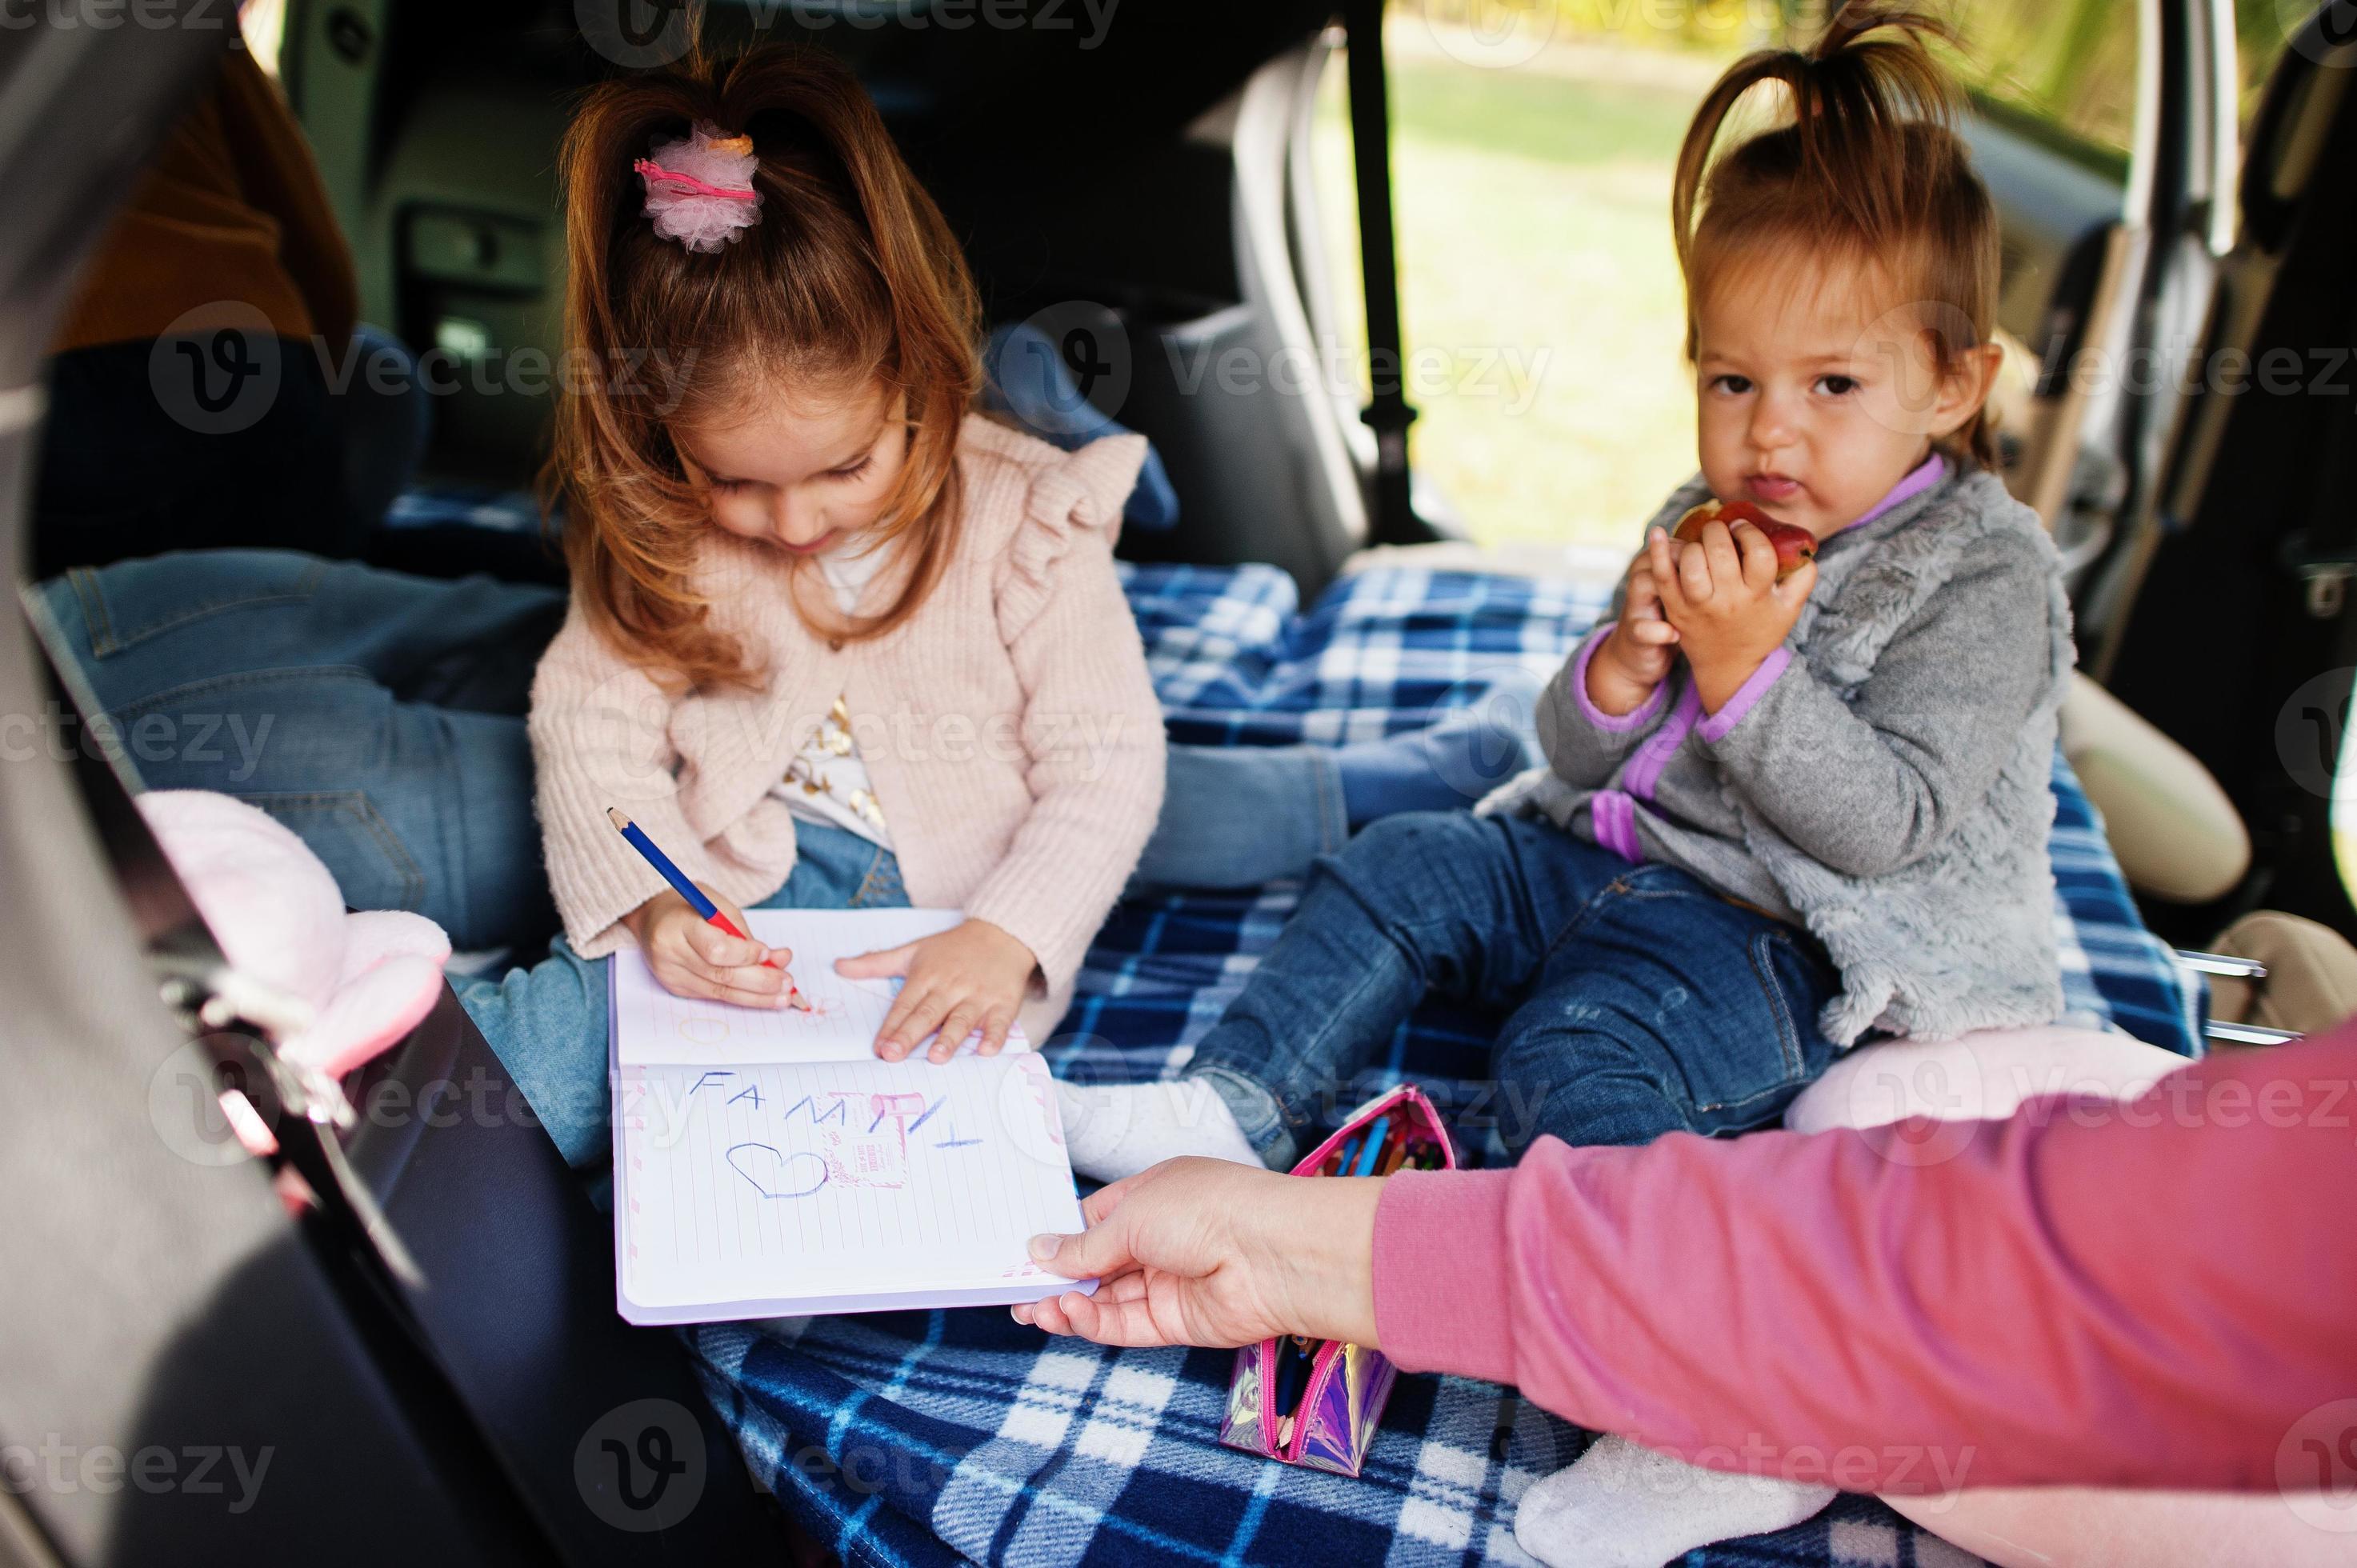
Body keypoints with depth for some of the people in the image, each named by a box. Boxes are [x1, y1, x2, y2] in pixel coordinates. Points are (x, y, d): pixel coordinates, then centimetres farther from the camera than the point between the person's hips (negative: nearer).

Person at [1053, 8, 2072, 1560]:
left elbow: (1888, 822, -21)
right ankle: (1233, 1108, -2)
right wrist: (1618, 671, -17)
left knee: (1580, 1047, -30)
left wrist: (1746, 669, -28)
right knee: (1410, 867, -2)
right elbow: (1579, 762, 6)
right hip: (1625, 859, 8)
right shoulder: (1713, 531, 7)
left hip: (1804, 946, -7)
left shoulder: (1984, 574, -12)